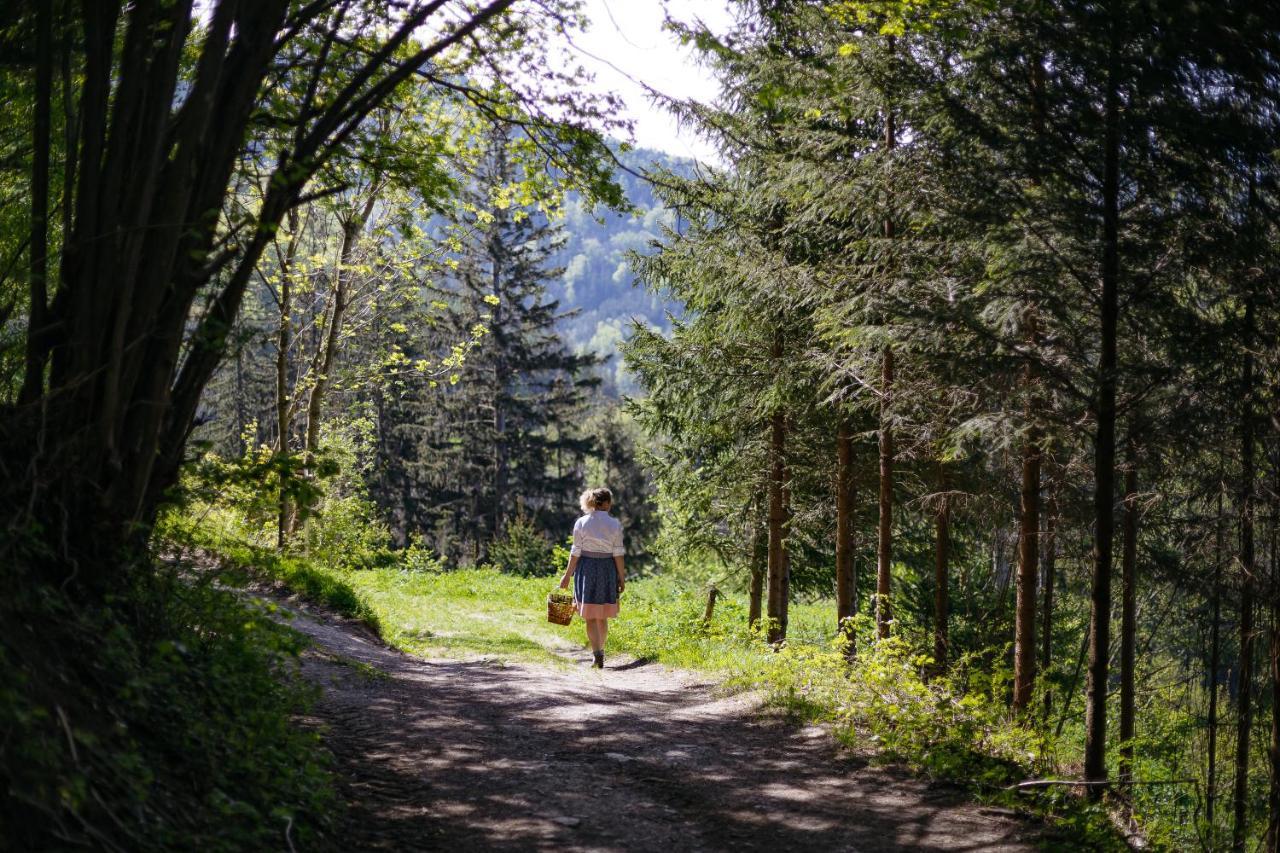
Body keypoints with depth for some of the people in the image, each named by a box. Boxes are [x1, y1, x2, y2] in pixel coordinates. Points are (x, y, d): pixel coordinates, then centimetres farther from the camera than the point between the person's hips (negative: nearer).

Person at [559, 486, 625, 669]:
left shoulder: (581, 523, -4)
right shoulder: (615, 524, -3)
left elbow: (576, 552, -5)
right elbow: (618, 553, -3)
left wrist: (568, 575, 1)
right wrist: (621, 576, 4)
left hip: (586, 568, -1)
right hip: (607, 569, 1)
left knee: (590, 617, 1)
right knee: (603, 617, 15)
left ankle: (597, 654, -10)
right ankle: (600, 651, 23)